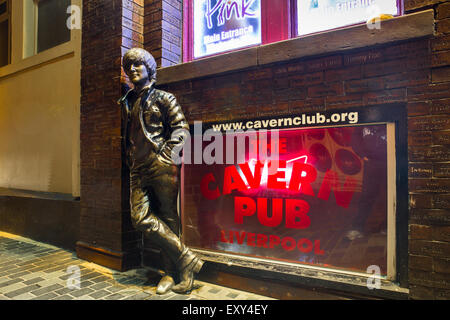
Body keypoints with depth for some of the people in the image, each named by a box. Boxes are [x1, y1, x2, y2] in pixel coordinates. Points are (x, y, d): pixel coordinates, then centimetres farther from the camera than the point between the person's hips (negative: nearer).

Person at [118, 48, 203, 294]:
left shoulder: (163, 98, 6)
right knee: (141, 219, -7)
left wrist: (167, 156, -13)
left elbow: (181, 128, -3)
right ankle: (186, 260, 4)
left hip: (161, 167, -5)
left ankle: (172, 272, 12)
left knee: (168, 219, -1)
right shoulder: (127, 102, 22)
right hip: (138, 170, 6)